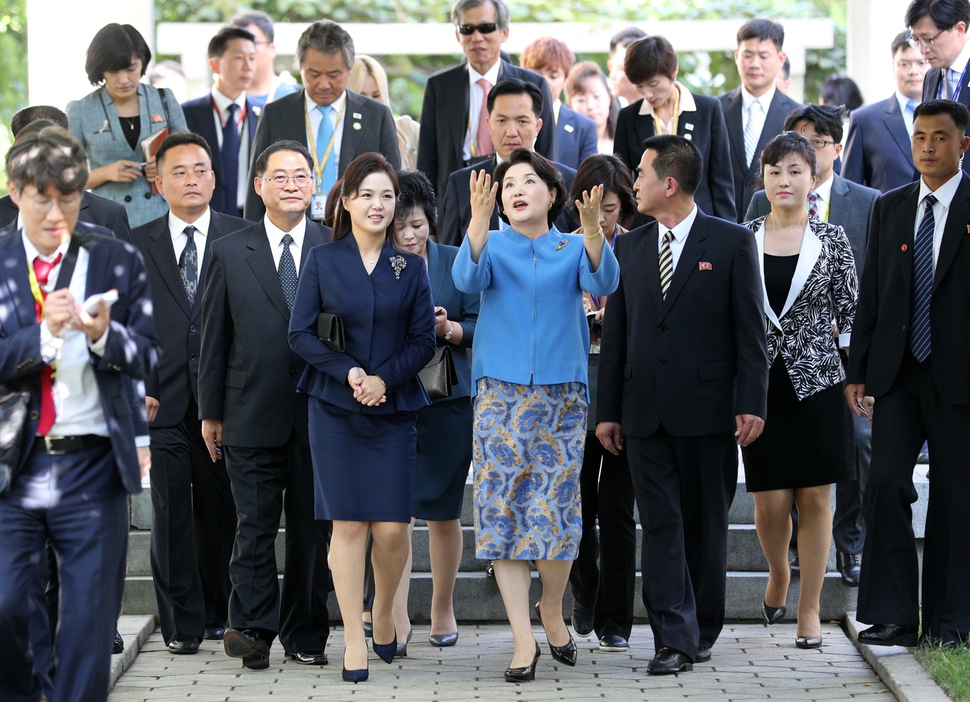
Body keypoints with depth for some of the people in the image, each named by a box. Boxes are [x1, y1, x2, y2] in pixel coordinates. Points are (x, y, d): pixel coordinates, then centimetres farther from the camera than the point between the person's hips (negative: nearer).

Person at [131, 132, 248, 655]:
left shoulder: (241, 239, 5)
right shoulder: (137, 245, 9)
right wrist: (135, 389, -2)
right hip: (163, 400, 0)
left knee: (221, 512, 5)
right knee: (171, 513, -1)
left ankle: (218, 614, 17)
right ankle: (183, 623, 5)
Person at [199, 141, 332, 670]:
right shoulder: (229, 253, 5)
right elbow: (214, 337, 6)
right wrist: (210, 412, 5)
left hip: (319, 413, 1)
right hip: (253, 417, -1)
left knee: (312, 529, 6)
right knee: (255, 527, -1)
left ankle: (306, 635, 15)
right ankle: (253, 628, 7)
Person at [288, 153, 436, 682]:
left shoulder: (410, 267, 7)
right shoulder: (322, 261, 4)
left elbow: (424, 340, 3)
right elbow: (300, 333, 0)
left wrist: (384, 379, -12)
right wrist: (348, 371, -13)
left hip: (393, 408, 1)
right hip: (335, 409, -1)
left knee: (392, 528, -5)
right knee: (348, 524, -4)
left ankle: (383, 615, 22)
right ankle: (354, 638, 3)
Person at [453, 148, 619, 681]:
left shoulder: (572, 249, 8)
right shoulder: (493, 245, 7)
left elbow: (602, 282, -13)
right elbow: (468, 279, -15)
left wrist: (592, 230, -32)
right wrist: (479, 219, -30)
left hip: (562, 393, 0)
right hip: (501, 393, 0)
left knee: (558, 509, -2)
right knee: (502, 509, -4)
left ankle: (551, 610, 24)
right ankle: (523, 639, 0)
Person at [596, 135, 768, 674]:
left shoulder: (733, 243, -1)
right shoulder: (630, 247, 11)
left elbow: (751, 331, -3)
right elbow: (616, 333, 12)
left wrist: (751, 403, -11)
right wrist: (608, 409, 9)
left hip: (707, 409, -3)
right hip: (645, 411, 3)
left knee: (706, 525, 6)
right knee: (661, 525, -2)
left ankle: (703, 630, 19)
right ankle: (675, 639, -4)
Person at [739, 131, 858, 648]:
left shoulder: (832, 238, 2)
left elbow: (849, 312, 3)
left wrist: (856, 377, -3)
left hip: (816, 379, 0)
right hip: (760, 381, 1)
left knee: (814, 496, 0)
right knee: (771, 499, -1)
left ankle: (809, 607, 11)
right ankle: (778, 574, 29)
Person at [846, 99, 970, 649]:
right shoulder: (890, 208, 12)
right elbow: (871, 295, 13)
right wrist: (858, 371, 9)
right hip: (898, 376, 3)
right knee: (886, 484, -7)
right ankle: (893, 617, -1)